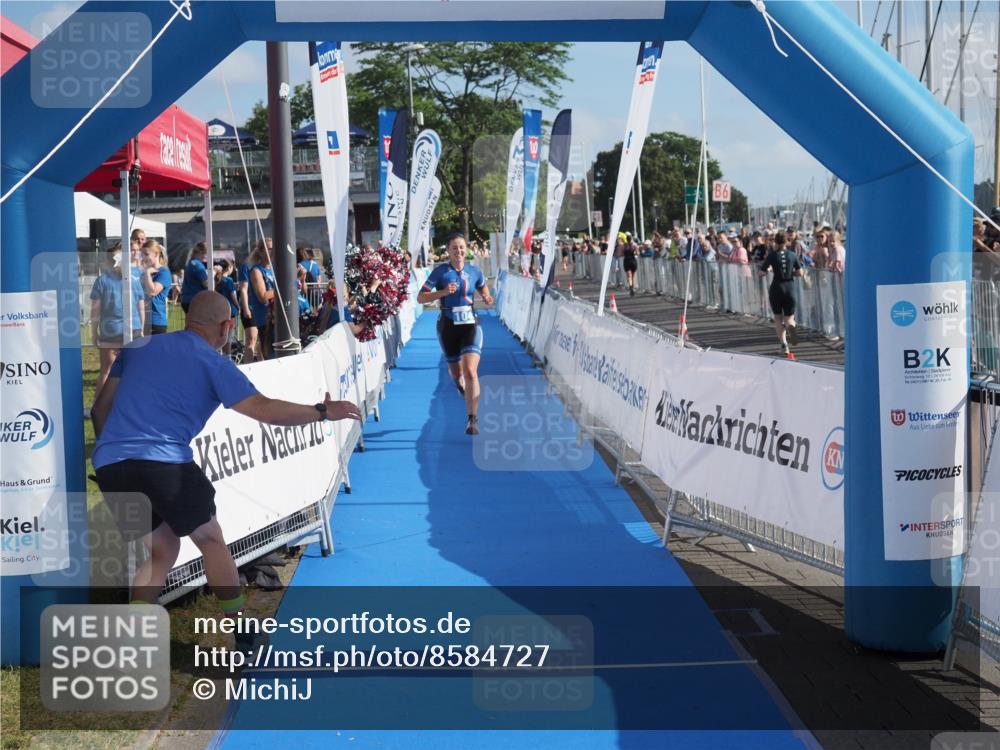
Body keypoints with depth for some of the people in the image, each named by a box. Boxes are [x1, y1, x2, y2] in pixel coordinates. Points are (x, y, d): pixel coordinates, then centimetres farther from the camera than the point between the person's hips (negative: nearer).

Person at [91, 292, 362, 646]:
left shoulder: (137, 348, 20)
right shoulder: (213, 364, 4)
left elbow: (100, 409, 22)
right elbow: (265, 409, -3)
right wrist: (323, 411, 8)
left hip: (108, 465, 5)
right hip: (165, 462, -5)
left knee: (162, 552, 20)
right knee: (211, 541, 15)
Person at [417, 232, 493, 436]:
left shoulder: (474, 272, 2)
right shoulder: (440, 272, -5)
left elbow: (483, 288, 23)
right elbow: (420, 298, -7)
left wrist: (486, 298, 0)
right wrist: (443, 292, -21)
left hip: (471, 325, 0)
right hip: (448, 327, 0)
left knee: (470, 371, -18)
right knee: (456, 372, 15)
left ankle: (473, 419, -13)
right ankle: (459, 382, 56)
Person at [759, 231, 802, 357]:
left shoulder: (772, 255, -6)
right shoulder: (793, 255, 1)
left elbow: (762, 273, -5)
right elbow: (800, 273, 3)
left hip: (776, 288, -1)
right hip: (790, 288, 1)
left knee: (778, 318, 13)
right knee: (789, 318, 9)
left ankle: (784, 345, 3)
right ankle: (790, 325, -30)